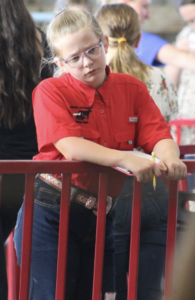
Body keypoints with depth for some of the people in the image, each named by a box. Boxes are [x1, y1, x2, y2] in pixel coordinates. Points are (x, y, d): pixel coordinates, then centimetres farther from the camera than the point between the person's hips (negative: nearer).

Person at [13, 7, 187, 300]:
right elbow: (70, 147, -22)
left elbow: (159, 136, -2)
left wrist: (169, 157, -27)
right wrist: (127, 160, -34)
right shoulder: (50, 92, -7)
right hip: (50, 213, -4)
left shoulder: (132, 89, 6)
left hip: (100, 218, 4)